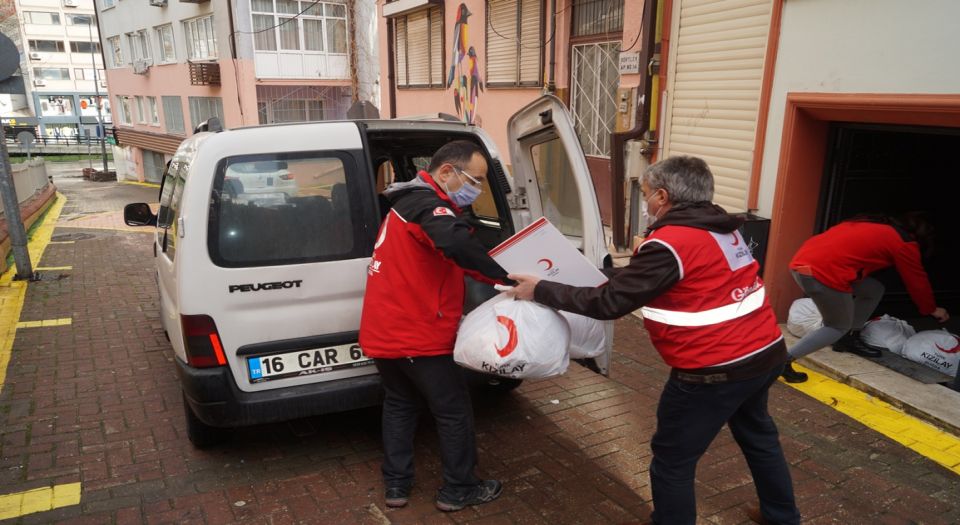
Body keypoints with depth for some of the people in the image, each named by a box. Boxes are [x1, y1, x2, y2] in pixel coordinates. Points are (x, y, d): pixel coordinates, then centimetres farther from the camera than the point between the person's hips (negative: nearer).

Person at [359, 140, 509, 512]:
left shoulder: (411, 203, 17)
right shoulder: (426, 204, -18)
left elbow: (448, 258, 20)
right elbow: (457, 244, -40)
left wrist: (495, 278, 12)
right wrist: (506, 278, -34)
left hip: (384, 333, 9)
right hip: (417, 336, -9)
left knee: (399, 405, 22)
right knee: (454, 412, 8)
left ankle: (396, 486, 30)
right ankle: (458, 490, 22)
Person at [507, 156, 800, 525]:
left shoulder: (670, 243, -21)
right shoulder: (721, 228, 7)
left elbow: (610, 303, -17)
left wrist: (540, 291, -9)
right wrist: (603, 274, 17)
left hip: (716, 371, -10)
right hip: (767, 353, 10)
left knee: (672, 461, 8)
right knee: (756, 435, 31)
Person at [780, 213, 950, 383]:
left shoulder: (876, 226, 29)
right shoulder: (905, 243, 9)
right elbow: (917, 281, 20)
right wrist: (932, 309, 37)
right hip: (824, 271, -8)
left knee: (874, 290, 22)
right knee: (839, 326, 10)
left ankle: (848, 339, 32)